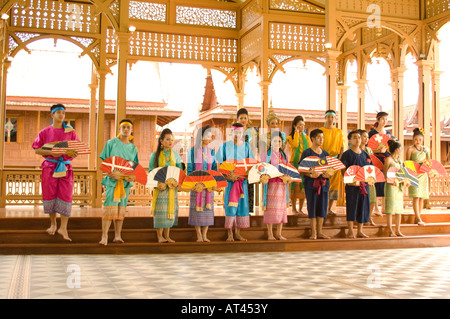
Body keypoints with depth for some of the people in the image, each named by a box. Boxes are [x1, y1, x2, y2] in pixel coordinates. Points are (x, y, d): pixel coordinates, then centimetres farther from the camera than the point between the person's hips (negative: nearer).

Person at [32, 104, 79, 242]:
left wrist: (73, 153, -13)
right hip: (49, 167, 0)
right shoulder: (45, 132, 6)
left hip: (65, 167, 0)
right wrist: (52, 152, -14)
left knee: (66, 196, -6)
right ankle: (53, 224, 22)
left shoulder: (70, 132, 9)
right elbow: (37, 150, 2)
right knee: (50, 195, 4)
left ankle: (63, 228, -2)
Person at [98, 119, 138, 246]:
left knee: (121, 208, 5)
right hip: (112, 179, -3)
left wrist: (131, 176, -5)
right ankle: (104, 236, -8)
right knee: (109, 206, -11)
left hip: (125, 181, 4)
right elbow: (104, 161, 2)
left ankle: (117, 236, 11)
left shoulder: (133, 148, 13)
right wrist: (110, 172, -15)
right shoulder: (111, 143, 3)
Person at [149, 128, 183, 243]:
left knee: (170, 210, 3)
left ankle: (167, 235, 10)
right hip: (160, 186, -3)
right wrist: (156, 183, -17)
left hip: (172, 187, 3)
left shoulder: (176, 155, 7)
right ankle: (159, 236, 2)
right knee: (160, 209, -5)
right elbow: (151, 171, -1)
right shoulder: (155, 155, 0)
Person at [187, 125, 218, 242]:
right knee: (197, 208, -2)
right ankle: (199, 235, 5)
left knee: (207, 209, 2)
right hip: (197, 184, -3)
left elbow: (215, 169, 12)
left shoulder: (211, 152, 9)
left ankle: (204, 234, 9)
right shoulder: (193, 151, -1)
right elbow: (189, 169, 0)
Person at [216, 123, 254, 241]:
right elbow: (219, 164, 0)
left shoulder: (246, 146, 8)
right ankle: (230, 233, 1)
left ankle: (238, 233, 12)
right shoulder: (225, 146, 2)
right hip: (229, 180, -2)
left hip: (242, 179, 3)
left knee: (242, 204, 2)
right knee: (230, 206, -6)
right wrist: (226, 175, -14)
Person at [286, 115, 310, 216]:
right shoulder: (290, 137, 2)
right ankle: (294, 208, 3)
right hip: (294, 163, -4)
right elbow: (295, 145, -18)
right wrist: (296, 132, -9)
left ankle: (300, 209, 8)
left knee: (304, 186, 1)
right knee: (295, 185, -5)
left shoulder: (306, 137, 16)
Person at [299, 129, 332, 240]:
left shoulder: (325, 153, 14)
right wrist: (310, 175, -23)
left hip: (323, 182, 5)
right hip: (311, 182, -5)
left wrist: (328, 174, -4)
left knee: (322, 207, 6)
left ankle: (320, 231, 14)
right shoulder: (307, 152, -2)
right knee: (312, 207, -2)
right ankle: (314, 232, 5)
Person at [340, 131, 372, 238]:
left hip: (364, 184, 5)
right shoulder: (347, 154, -1)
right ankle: (350, 231, 4)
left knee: (363, 207, 7)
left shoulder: (365, 154, 15)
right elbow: (343, 170, -9)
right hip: (352, 185, -5)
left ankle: (360, 231, 17)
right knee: (352, 207, -4)